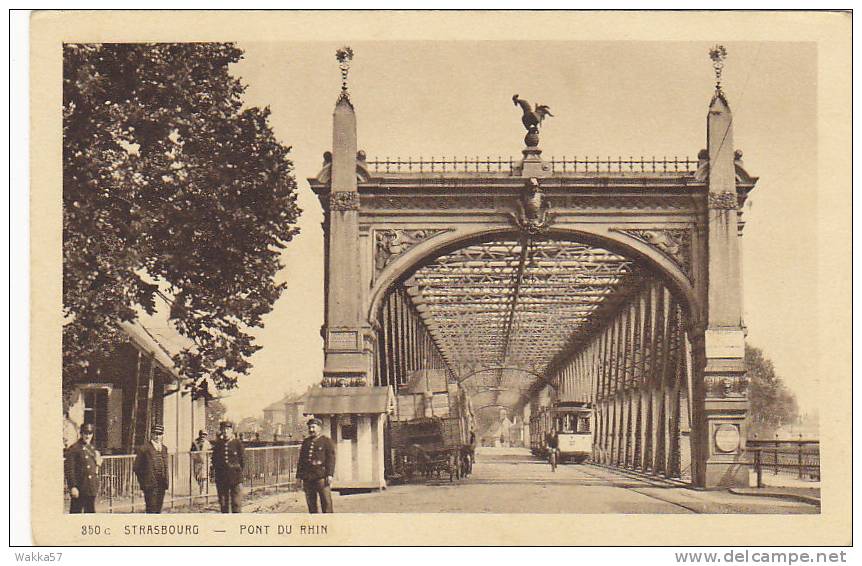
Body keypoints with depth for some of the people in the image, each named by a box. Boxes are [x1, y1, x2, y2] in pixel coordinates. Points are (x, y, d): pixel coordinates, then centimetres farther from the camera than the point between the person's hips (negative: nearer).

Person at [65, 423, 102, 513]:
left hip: (92, 489, 7)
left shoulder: (93, 449, 15)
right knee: (76, 512, -2)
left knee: (91, 512, 12)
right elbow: (69, 470, -14)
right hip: (80, 490, -7)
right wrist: (73, 487, -18)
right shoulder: (73, 449, -9)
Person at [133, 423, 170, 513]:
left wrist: (165, 481, 13)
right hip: (150, 485, -6)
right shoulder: (144, 448, -6)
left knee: (158, 509, 9)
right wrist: (142, 482, -4)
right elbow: (136, 468, -2)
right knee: (152, 509, -8)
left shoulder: (164, 448, 14)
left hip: (161, 485, 6)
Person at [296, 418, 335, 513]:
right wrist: (299, 476, 14)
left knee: (326, 502, -8)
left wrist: (330, 475, -13)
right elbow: (301, 459, 19)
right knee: (311, 503, 7)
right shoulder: (305, 442, 18)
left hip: (321, 477, -5)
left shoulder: (326, 441, 3)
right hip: (307, 478, 5)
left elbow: (331, 459, -4)